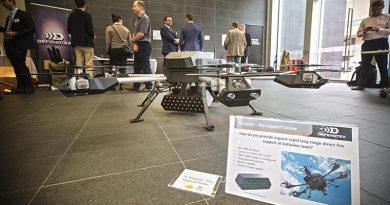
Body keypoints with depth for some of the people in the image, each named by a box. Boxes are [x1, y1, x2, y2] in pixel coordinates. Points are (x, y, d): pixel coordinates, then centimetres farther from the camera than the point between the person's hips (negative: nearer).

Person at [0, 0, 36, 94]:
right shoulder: (9, 17, 18)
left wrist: (15, 33, -19)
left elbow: (32, 29, -15)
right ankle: (20, 86, 17)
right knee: (16, 67, 10)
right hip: (9, 46, 8)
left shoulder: (23, 14, -6)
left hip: (19, 46, -8)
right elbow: (8, 30, 23)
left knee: (21, 67, -5)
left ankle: (29, 86, 5)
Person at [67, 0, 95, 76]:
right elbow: (90, 30, -15)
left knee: (79, 63, 10)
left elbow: (69, 31, 9)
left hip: (76, 43, 6)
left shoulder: (71, 16, 8)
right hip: (86, 42, -6)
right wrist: (93, 36, 4)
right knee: (89, 64, -3)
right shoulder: (87, 15, -10)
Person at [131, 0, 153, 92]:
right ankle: (136, 86, 19)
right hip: (137, 45, 9)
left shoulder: (145, 18, -9)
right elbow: (135, 33, 14)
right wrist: (134, 44, -3)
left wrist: (132, 40, -4)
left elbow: (141, 33, -18)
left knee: (145, 67, -5)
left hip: (144, 45, -9)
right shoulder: (138, 19, 18)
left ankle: (148, 86, 2)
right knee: (137, 67, 11)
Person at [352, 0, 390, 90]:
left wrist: (380, 29, -17)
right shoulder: (365, 20, 20)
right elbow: (358, 33, 15)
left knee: (382, 65, -1)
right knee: (365, 64, -4)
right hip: (367, 43, 2)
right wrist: (364, 32, -7)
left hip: (381, 43, -2)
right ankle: (361, 84, -7)